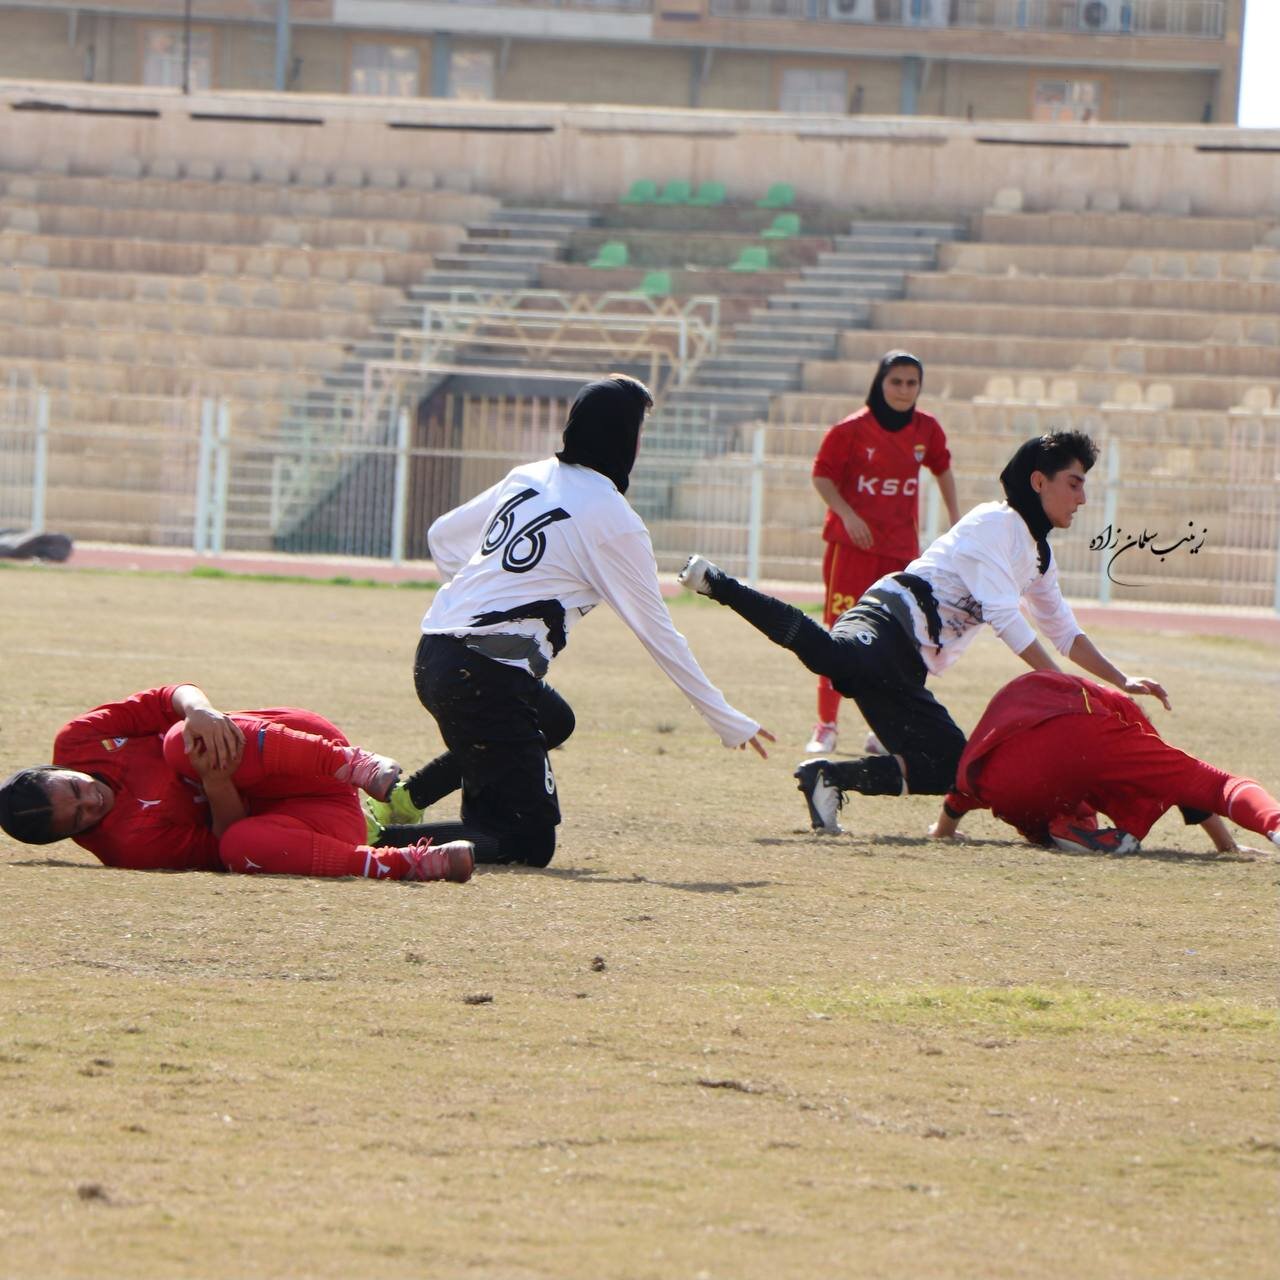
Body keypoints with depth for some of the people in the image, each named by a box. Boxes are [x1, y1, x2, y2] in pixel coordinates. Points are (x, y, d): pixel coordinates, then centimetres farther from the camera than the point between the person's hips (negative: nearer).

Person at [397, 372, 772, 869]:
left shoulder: (527, 478, 13)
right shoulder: (614, 521, -7)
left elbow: (442, 536, 25)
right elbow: (658, 633, -1)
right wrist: (727, 721, 8)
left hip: (432, 657, 8)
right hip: (487, 675, -8)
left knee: (553, 720, 35)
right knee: (529, 845, -4)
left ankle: (405, 794, 18)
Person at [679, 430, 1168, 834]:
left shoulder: (1037, 552, 27)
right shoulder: (997, 523, -2)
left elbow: (1065, 632, 38)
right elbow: (1003, 615, -12)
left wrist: (1122, 682, 32)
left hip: (906, 670, 10)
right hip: (888, 625, -10)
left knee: (954, 769, 3)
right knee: (836, 654, -42)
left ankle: (831, 776, 2)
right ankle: (714, 581, -35)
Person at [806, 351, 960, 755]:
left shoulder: (926, 429, 2)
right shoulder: (852, 430, -10)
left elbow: (942, 468, 19)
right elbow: (822, 475, -5)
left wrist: (955, 517, 17)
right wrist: (846, 514, -19)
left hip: (902, 548, 4)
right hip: (852, 543, -4)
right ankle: (826, 726, 0)